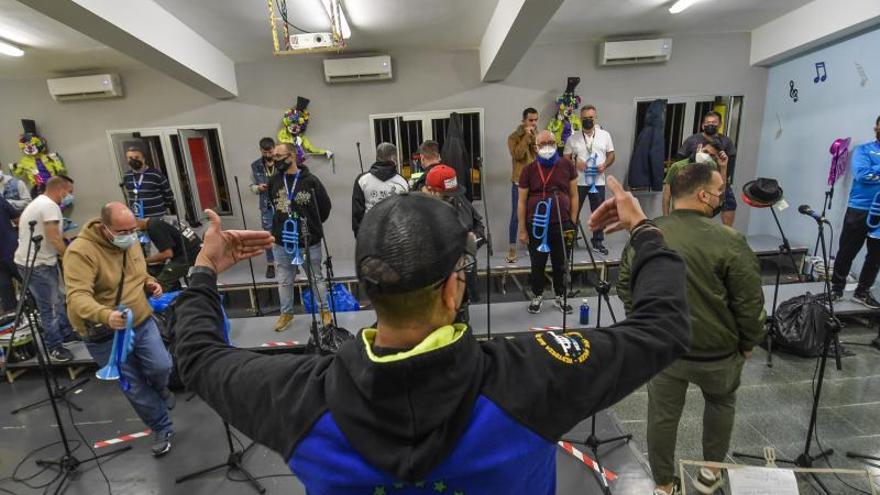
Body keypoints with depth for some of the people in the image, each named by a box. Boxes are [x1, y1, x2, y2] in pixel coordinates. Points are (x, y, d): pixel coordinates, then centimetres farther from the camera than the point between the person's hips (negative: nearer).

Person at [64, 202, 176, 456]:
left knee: (161, 367, -9)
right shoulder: (80, 251, -22)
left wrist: (149, 283, -4)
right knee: (135, 388, 6)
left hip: (141, 321, 4)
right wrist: (105, 315, -50)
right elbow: (77, 297, -32)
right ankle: (162, 429, 25)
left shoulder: (131, 243, 0)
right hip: (105, 334, -4)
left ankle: (160, 389, 28)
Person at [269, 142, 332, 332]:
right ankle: (286, 313, 35)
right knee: (285, 281, 16)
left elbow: (325, 206, -1)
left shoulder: (310, 180, -12)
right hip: (282, 242, 4)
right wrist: (282, 226, 12)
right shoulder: (274, 181, 0)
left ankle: (324, 310, 31)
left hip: (309, 242, -4)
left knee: (316, 279, 12)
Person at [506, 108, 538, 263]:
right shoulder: (514, 137, -2)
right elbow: (517, 155, -18)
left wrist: (534, 137, -12)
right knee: (516, 215, -3)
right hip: (519, 182, -3)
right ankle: (512, 248, 5)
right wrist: (527, 136, -16)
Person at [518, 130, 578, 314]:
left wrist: (572, 223, 0)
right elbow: (522, 201, 1)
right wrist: (522, 230, -2)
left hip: (562, 224, 1)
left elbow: (573, 196, 6)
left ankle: (560, 297, 30)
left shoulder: (567, 165, 2)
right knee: (537, 264, 10)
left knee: (560, 263, 12)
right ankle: (537, 296, 30)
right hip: (536, 225, -1)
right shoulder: (529, 170, -1)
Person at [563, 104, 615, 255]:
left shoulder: (605, 135, 6)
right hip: (578, 182, -1)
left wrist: (605, 165, -11)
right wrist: (575, 163, -16)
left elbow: (611, 154, 9)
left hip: (598, 182, 2)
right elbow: (565, 158, 3)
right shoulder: (573, 138, 1)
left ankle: (598, 242, 23)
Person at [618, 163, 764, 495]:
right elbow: (750, 303, -12)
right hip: (717, 350, -1)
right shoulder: (728, 241, -19)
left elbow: (625, 286, 3)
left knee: (662, 416, 16)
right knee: (721, 402, 28)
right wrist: (749, 343, 5)